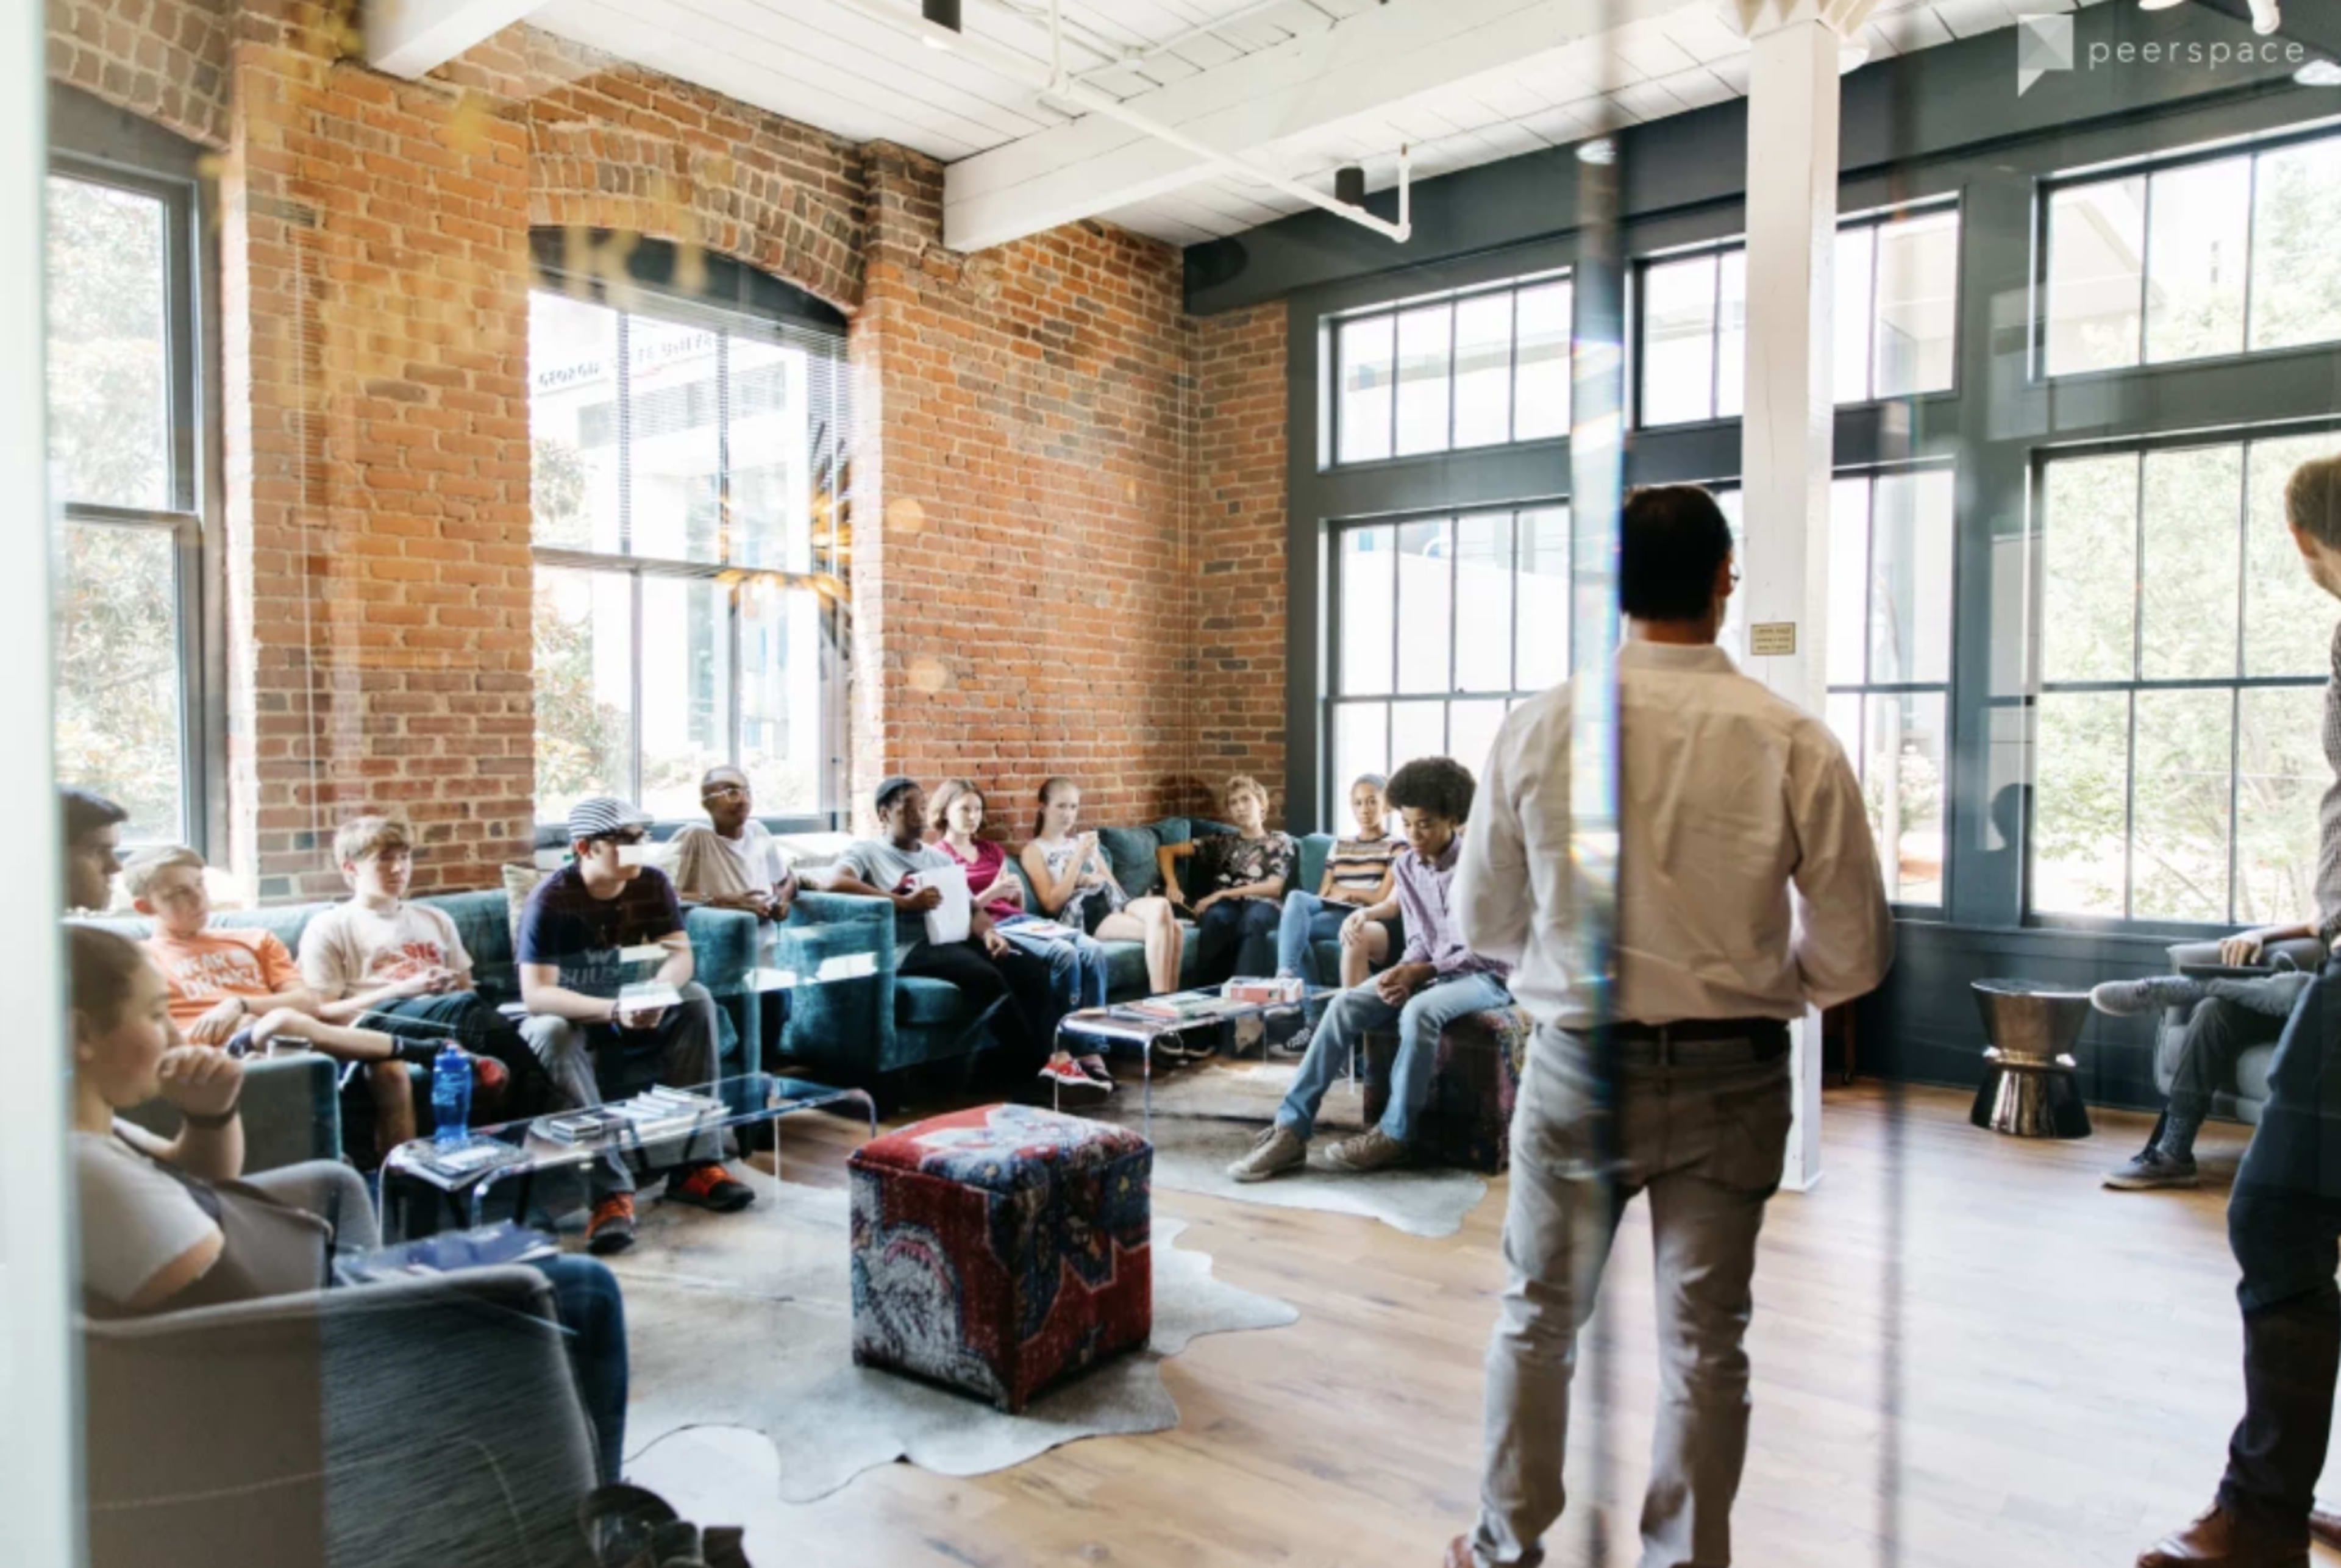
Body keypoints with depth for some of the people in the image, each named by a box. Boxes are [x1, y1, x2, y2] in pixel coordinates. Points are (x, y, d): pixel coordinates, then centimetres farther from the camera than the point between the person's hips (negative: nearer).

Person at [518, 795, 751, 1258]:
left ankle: (696, 1165, -22)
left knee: (696, 1002, -23)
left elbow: (680, 955, -12)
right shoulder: (551, 900, -22)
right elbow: (536, 993, -28)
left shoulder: (653, 883, -9)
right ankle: (611, 1191, -42)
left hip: (630, 1009, 4)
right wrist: (613, 1010, -41)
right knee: (551, 1034, -37)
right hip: (569, 1016, -4)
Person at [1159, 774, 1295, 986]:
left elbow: (1274, 888, 4)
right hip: (1225, 907, 2)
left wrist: (1223, 894, -5)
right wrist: (1172, 886, 4)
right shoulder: (1221, 842, 26)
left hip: (1261, 905, -2)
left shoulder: (1280, 842, 20)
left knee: (1253, 919, -41)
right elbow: (1165, 851, 25)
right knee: (1215, 917, -38)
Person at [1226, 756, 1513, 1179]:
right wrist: (1404, 971, -15)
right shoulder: (1405, 866, 3)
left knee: (1419, 1011, -37)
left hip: (1485, 974, -6)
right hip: (1432, 969, 6)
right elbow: (1419, 941, 7)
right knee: (1345, 1006, -18)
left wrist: (1420, 972, -26)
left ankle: (1393, 1135, -21)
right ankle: (1292, 1129, -21)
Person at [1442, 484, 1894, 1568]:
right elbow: (1853, 956, -5)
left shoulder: (1538, 728, -10)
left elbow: (1482, 923, -1)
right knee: (1705, 1342, 16)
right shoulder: (1794, 745, -11)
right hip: (1732, 1075, 0)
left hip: (1576, 1066, 1)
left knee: (1538, 1316, 19)